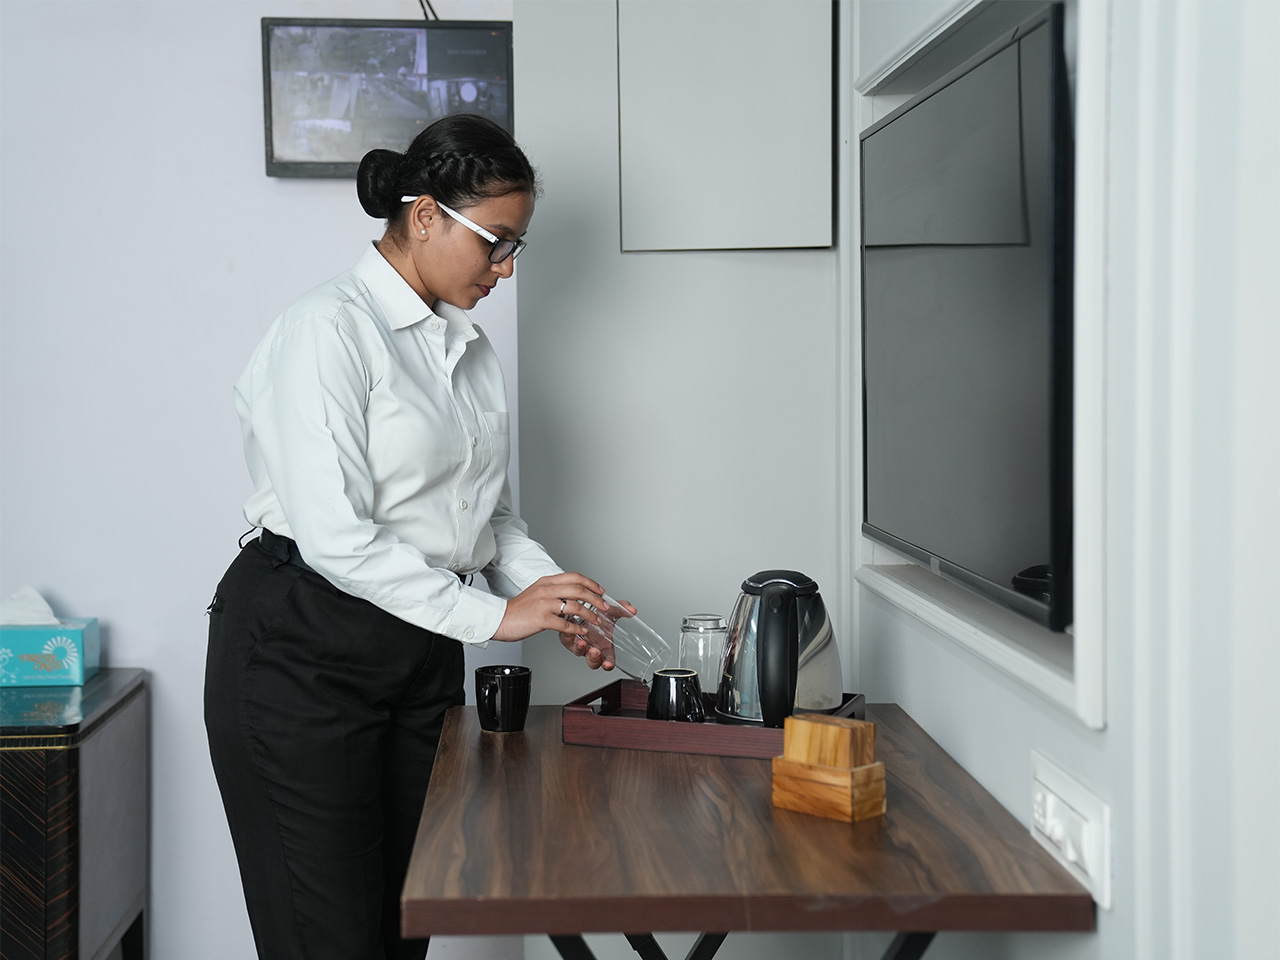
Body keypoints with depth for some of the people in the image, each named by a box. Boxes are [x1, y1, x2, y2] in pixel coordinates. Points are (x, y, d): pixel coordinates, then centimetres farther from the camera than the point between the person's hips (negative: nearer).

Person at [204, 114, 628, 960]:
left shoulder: (468, 346, 12)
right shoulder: (330, 330, -14)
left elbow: (490, 514, 16)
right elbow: (335, 536, -22)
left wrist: (557, 597, -2)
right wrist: (492, 614, -20)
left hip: (423, 657, 8)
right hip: (305, 653, -7)